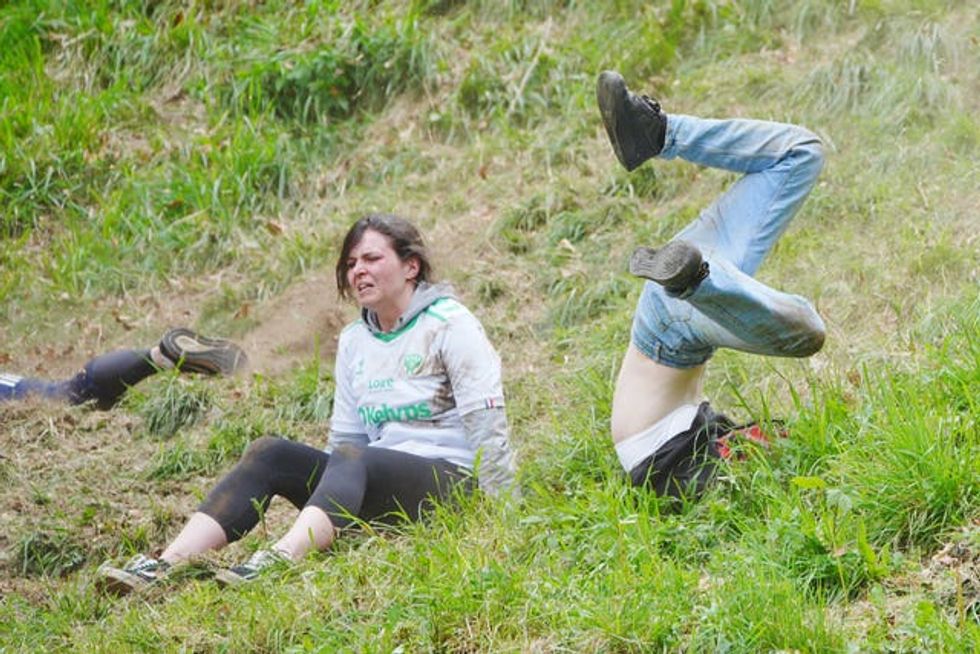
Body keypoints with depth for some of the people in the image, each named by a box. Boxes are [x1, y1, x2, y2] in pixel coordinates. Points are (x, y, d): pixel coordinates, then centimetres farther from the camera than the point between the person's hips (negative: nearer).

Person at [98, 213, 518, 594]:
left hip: (448, 483, -6)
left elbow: (487, 424, -9)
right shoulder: (354, 341, 18)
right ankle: (167, 564, -32)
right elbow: (345, 438, 17)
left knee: (352, 458, -36)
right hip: (377, 488, 6)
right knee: (269, 453, -15)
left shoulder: (449, 324, -3)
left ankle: (278, 561, -61)